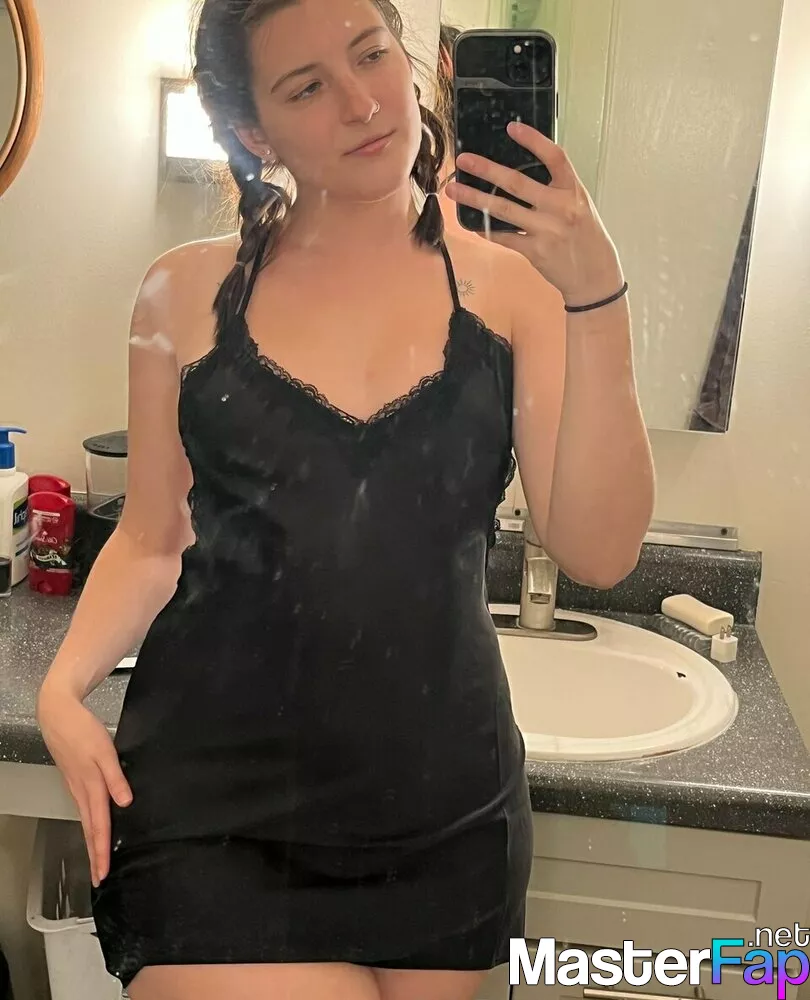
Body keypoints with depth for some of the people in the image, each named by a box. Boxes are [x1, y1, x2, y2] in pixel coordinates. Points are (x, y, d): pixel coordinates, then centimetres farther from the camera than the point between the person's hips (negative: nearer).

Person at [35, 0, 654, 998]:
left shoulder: (512, 284, -2)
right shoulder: (188, 293, 0)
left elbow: (597, 552, -10)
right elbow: (152, 538, 7)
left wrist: (595, 300, -18)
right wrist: (63, 689, -9)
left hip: (443, 802, 1)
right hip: (212, 800, 0)